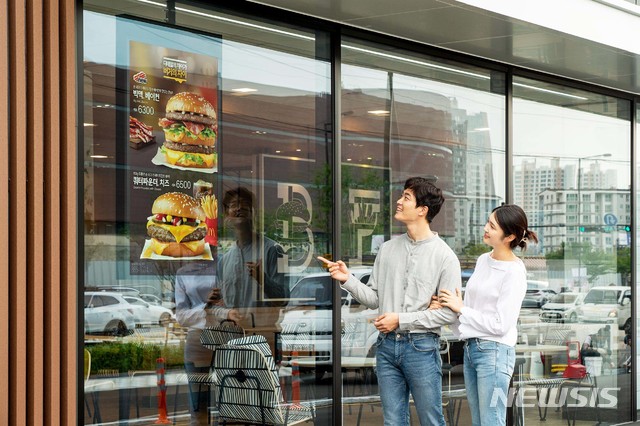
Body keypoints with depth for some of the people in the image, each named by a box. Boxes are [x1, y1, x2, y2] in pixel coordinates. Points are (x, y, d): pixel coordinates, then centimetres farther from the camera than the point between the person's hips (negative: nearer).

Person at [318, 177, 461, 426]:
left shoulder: (444, 256, -6)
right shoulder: (388, 249, 9)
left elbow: (449, 312, -10)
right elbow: (373, 298, 11)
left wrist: (401, 320, -13)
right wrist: (347, 280, -5)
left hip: (421, 346, -5)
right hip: (387, 345, 5)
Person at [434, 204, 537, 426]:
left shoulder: (514, 272, -14)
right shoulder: (483, 260, 10)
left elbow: (500, 325, -16)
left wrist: (460, 308, -11)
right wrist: (446, 306, -3)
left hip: (494, 351, -8)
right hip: (471, 348, 8)